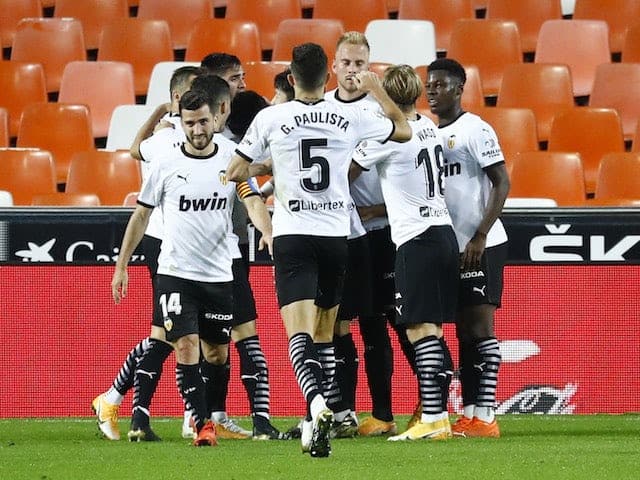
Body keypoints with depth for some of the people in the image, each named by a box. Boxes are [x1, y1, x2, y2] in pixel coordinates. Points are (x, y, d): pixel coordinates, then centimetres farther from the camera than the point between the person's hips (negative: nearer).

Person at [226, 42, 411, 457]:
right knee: (323, 334, 15)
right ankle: (314, 422, 17)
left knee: (298, 331, -13)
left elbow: (236, 173, 4)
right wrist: (378, 90, 34)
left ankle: (317, 403, -37)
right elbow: (403, 130, 20)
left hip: (292, 235, -3)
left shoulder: (270, 119, -4)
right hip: (336, 234, 3)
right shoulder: (350, 118, 2)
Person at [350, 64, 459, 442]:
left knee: (420, 330, -9)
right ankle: (439, 416, 8)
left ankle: (432, 419, -15)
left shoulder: (386, 136, -10)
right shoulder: (429, 127, 13)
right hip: (444, 231, 8)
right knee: (433, 332, 9)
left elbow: (349, 173, 2)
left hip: (417, 238, -8)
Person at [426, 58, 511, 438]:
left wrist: (480, 236, -20)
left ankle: (485, 416, -7)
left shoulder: (474, 129, -9)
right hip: (451, 248, 8)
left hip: (481, 247, -8)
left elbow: (502, 183, -14)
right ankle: (470, 416, 10)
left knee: (480, 327, -8)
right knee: (465, 332, 8)